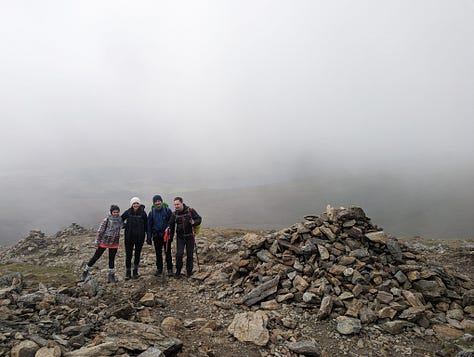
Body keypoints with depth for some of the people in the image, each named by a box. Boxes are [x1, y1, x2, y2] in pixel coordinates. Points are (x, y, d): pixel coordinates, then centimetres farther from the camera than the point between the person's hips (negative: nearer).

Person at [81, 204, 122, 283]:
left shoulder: (120, 219, 0)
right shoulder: (107, 220, -15)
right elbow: (100, 231, -11)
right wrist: (97, 242, -10)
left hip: (114, 244, 4)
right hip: (104, 242, -4)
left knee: (112, 259, 11)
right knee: (96, 257, 6)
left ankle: (111, 275, 22)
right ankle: (85, 271, 25)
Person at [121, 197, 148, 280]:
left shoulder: (143, 213, -6)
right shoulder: (128, 212, -4)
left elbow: (146, 225, -1)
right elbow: (120, 220, 12)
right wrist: (124, 226, -4)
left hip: (140, 237, 0)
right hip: (129, 237, 0)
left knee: (137, 254, 12)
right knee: (128, 255, 4)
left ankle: (135, 272, 27)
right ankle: (128, 273, 17)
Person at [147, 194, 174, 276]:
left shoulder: (167, 210, -5)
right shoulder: (152, 212, 2)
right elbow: (149, 225, 6)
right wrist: (149, 237, 3)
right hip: (156, 236, 2)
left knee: (168, 253, 3)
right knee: (158, 253, 11)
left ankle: (170, 269, 13)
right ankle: (159, 269, 23)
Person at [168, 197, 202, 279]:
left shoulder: (191, 211, -9)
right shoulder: (175, 214, -1)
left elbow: (199, 219, -3)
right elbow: (171, 225, 11)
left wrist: (194, 222, -25)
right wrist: (171, 237, 10)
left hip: (190, 236, -1)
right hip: (180, 237, 1)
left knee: (190, 254, 7)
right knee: (179, 254, -7)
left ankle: (189, 271, 23)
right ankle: (178, 272, 10)